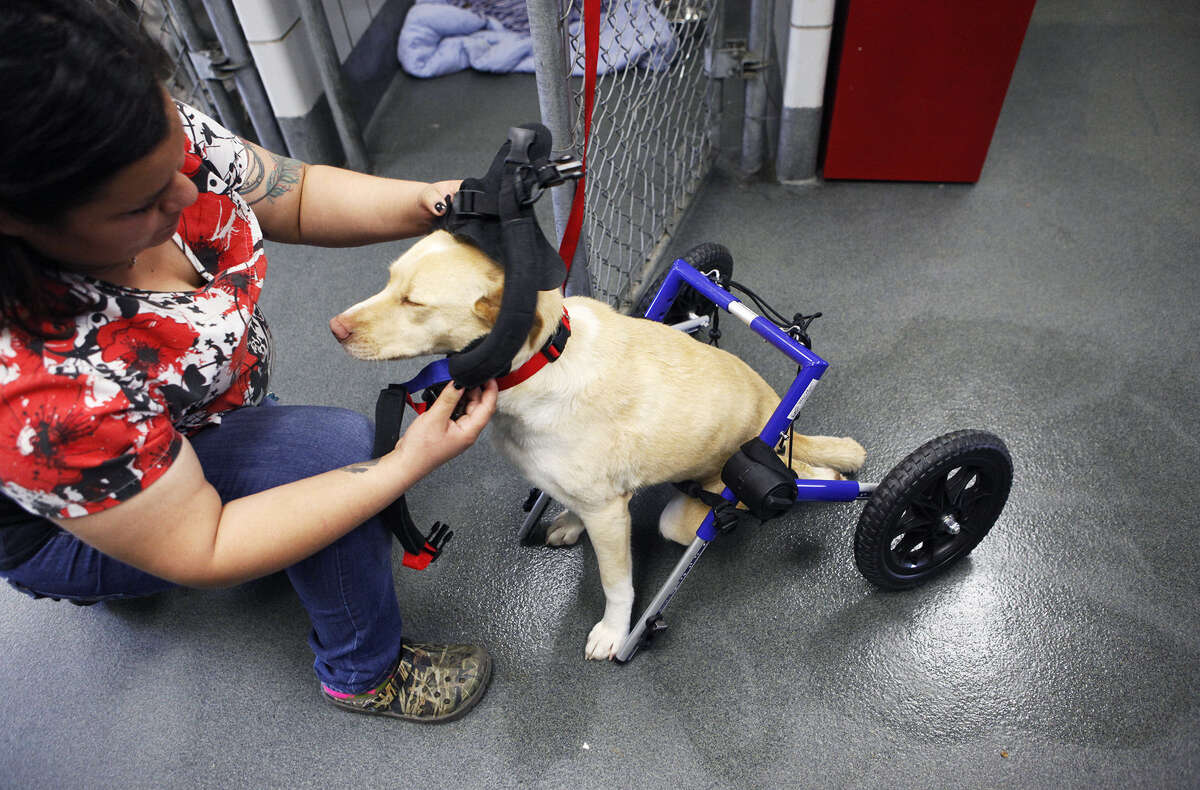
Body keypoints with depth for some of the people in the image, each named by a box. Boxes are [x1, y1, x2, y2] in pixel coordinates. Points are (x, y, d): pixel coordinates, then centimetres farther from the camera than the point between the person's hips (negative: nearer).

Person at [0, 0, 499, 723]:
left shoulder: (158, 138, -26)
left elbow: (294, 195, -8)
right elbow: (200, 554, -31)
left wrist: (427, 204, -27)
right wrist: (411, 463, -36)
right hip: (60, 518, -7)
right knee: (336, 446, -26)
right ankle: (366, 675, 0)